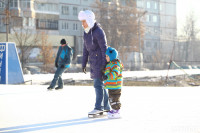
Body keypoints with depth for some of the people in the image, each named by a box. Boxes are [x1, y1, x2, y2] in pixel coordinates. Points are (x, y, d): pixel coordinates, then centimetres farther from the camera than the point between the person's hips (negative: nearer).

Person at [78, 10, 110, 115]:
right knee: (99, 84, 11)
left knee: (98, 84, -9)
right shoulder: (86, 32, 11)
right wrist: (84, 63, 13)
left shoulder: (98, 32, -15)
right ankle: (106, 107, 17)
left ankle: (99, 107, -6)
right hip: (93, 61, 9)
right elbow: (86, 48, 15)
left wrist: (104, 64, -19)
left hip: (100, 60, -9)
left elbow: (104, 48, -17)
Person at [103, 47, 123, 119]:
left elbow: (115, 72, -33)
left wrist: (108, 76, -40)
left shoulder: (115, 64, -18)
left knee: (115, 99, -6)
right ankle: (114, 110, 28)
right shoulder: (110, 64, 16)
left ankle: (117, 112, 0)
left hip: (115, 86, -11)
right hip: (111, 86, 11)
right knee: (111, 99, 18)